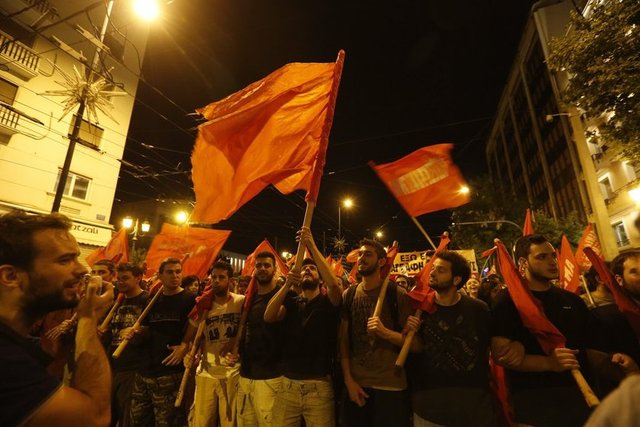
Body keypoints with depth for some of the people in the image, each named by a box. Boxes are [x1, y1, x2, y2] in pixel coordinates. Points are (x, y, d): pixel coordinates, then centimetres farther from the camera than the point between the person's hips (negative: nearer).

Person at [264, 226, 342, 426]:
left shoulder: (328, 301, 0)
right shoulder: (291, 303, 8)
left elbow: (334, 283, -22)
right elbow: (268, 316, -10)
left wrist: (312, 246, -24)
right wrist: (287, 284, -22)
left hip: (319, 385, -2)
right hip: (288, 384, 2)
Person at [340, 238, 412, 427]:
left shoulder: (398, 295, -10)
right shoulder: (348, 295, -1)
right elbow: (343, 340, 1)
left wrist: (384, 331, -24)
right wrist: (348, 379, -4)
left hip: (391, 386, -3)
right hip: (356, 384, 3)